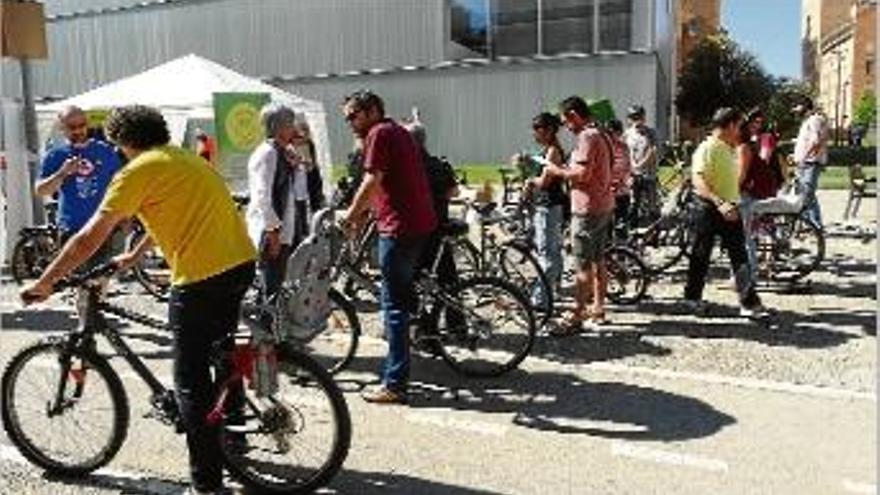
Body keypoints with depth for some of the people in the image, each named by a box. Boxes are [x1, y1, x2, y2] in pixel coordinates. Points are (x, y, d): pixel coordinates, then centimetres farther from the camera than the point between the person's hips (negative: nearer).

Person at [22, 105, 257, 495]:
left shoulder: (139, 171, -4)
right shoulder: (184, 158, 21)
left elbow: (91, 237, -5)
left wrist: (44, 283, 5)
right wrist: (134, 256, 44)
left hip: (201, 278, -8)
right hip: (240, 265, 9)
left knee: (191, 382, 3)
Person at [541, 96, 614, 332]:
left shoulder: (586, 137, -16)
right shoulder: (600, 135, 16)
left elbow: (583, 173, -24)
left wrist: (558, 171, -9)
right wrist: (565, 170, 15)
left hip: (588, 209, -10)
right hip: (604, 206, 10)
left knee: (583, 266, -6)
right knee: (598, 262, 15)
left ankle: (577, 316, -2)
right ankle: (598, 309, 24)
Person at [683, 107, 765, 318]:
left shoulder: (729, 149, 16)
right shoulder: (707, 148, -13)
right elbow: (698, 180, -26)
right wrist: (719, 202, -36)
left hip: (729, 209, 8)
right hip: (709, 208, -8)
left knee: (739, 256, 1)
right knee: (701, 255, 5)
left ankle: (749, 303, 0)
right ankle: (693, 296, 22)